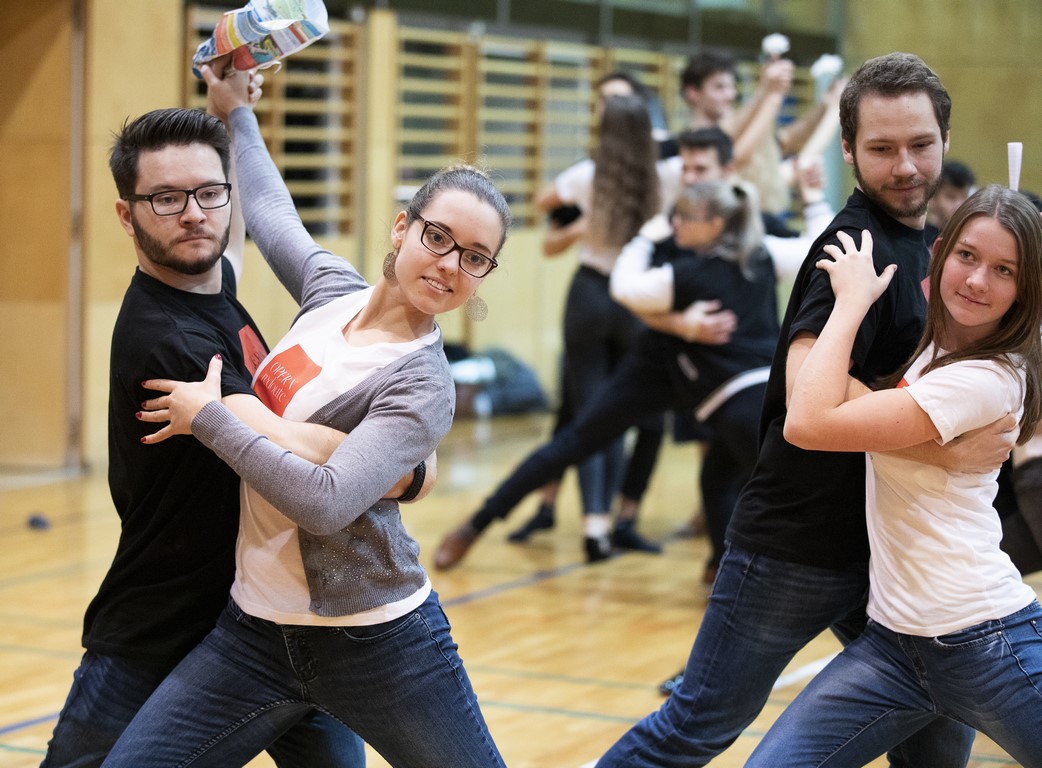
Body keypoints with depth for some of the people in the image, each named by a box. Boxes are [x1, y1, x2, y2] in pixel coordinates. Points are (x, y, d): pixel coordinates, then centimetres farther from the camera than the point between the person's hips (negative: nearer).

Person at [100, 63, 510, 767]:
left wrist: (208, 417, -20)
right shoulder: (332, 288, 4)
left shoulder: (422, 387, -15)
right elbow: (273, 213, 27)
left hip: (376, 644, -5)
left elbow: (324, 503, -29)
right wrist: (236, 111, 37)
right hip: (256, 630, 6)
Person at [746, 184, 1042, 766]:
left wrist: (853, 299, -13)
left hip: (986, 646, -8)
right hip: (896, 642, 8)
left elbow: (809, 424, -22)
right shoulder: (932, 345, 8)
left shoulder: (985, 380, -17)